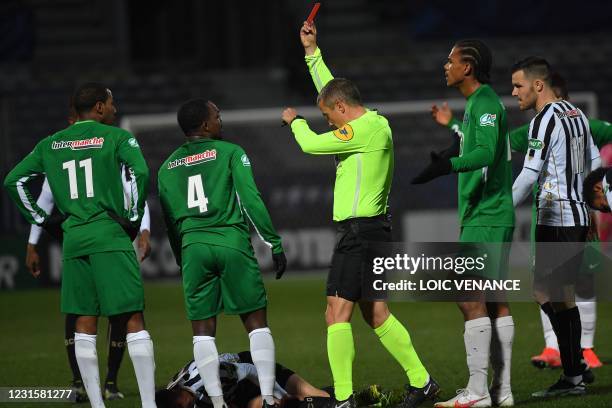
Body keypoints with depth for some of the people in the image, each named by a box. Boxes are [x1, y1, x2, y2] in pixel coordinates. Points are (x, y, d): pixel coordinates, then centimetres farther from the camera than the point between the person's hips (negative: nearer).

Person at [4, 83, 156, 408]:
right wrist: (134, 219, -6)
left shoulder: (51, 145, 14)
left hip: (72, 236, 5)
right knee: (133, 319, -4)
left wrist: (43, 220, 15)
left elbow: (13, 180, 14)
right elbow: (141, 173, -16)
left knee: (85, 324, 8)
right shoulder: (116, 137, 0)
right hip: (109, 235, -5)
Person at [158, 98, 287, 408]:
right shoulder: (230, 153, 3)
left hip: (192, 248, 3)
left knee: (203, 330, 6)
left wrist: (181, 262, 26)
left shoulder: (167, 167, 16)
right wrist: (274, 244, -2)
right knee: (256, 322, 3)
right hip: (232, 242, -3)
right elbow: (251, 200, -5)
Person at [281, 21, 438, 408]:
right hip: (374, 230, 10)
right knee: (376, 314, 14)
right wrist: (312, 51, 30)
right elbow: (331, 89, 28)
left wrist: (295, 120, 7)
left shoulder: (365, 129, -14)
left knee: (338, 314, -11)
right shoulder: (373, 123, 15)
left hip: (359, 230, -10)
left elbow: (312, 144, -13)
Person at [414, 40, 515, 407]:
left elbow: (486, 151, -29)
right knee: (495, 301, 9)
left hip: (483, 218, -10)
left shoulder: (484, 103, -13)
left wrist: (450, 164, -41)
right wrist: (453, 126, 44)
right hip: (495, 214, 10)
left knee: (471, 299, -11)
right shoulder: (483, 102, 17)